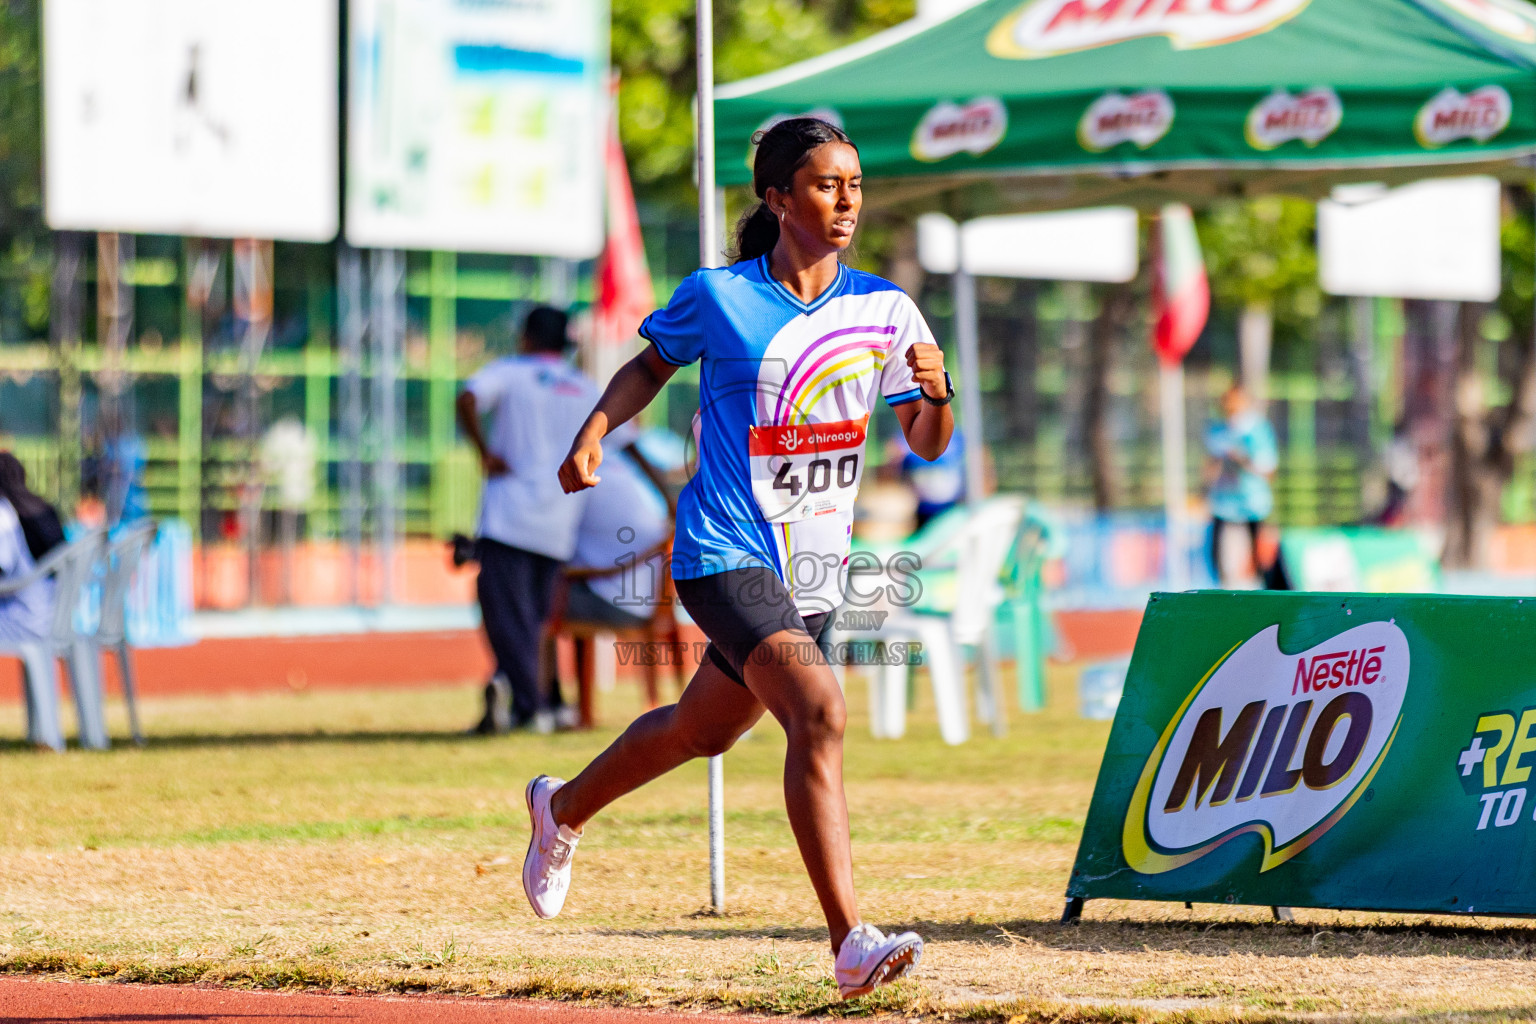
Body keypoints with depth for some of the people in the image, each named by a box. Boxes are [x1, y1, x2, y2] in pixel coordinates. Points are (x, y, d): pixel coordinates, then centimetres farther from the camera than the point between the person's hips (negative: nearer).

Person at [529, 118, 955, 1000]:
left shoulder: (884, 310, 2)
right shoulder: (717, 298, -7)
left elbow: (928, 444, 3)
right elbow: (653, 365, 12)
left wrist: (936, 392, -18)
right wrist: (594, 433, -4)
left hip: (815, 571, 6)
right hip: (727, 556, -6)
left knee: (704, 730, 23)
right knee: (820, 713, -26)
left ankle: (563, 811, 52)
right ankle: (852, 944, -30)